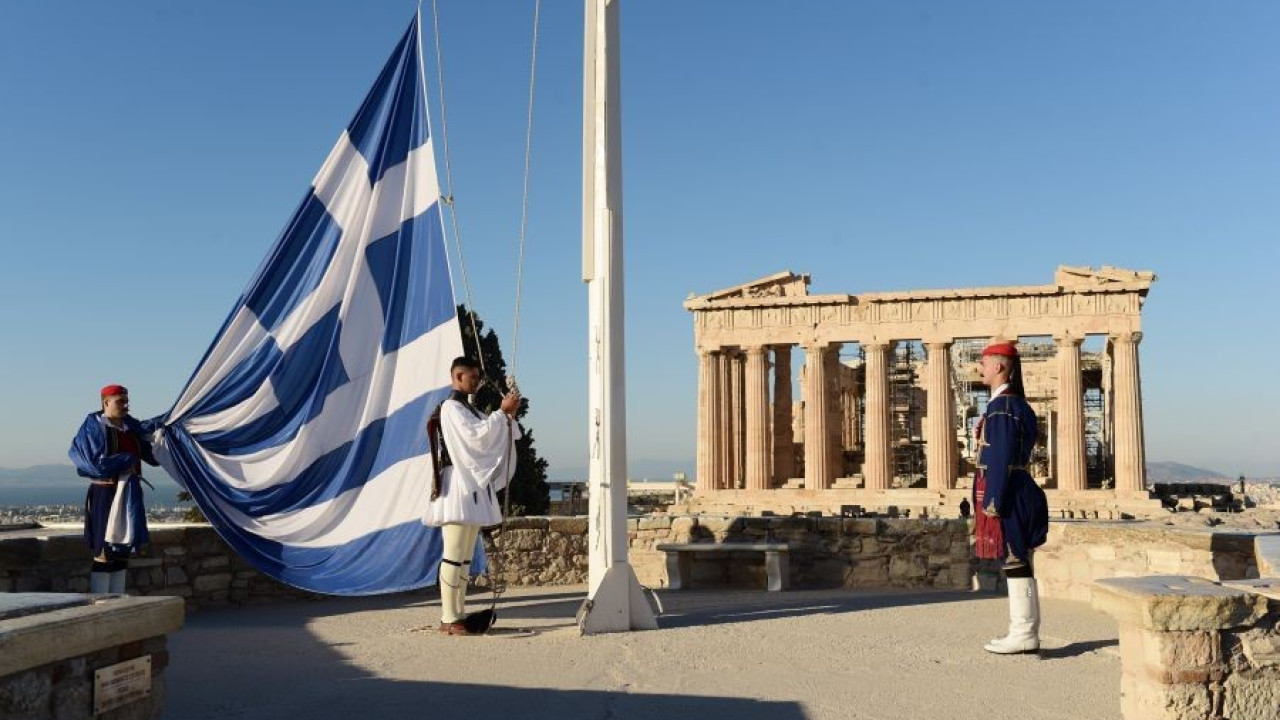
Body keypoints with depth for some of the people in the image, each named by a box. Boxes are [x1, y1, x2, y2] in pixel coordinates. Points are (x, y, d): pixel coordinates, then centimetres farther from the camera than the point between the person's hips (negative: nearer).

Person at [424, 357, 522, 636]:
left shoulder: (468, 408, 20)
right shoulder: (451, 407, -9)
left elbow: (488, 435, 20)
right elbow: (476, 435, -21)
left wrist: (508, 414, 5)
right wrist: (502, 412, -16)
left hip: (473, 485, 10)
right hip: (458, 485, -10)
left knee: (465, 556, 10)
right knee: (454, 555, -9)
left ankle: (459, 614, 13)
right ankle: (449, 619, -6)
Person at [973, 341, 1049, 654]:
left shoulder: (1002, 405, -15)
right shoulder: (1016, 404, 16)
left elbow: (1002, 458, -20)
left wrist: (992, 501, -19)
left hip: (1005, 494, -10)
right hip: (1017, 493, 10)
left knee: (1015, 563, -5)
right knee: (1019, 563, 12)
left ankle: (1023, 635, 1)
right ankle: (1025, 632, 19)